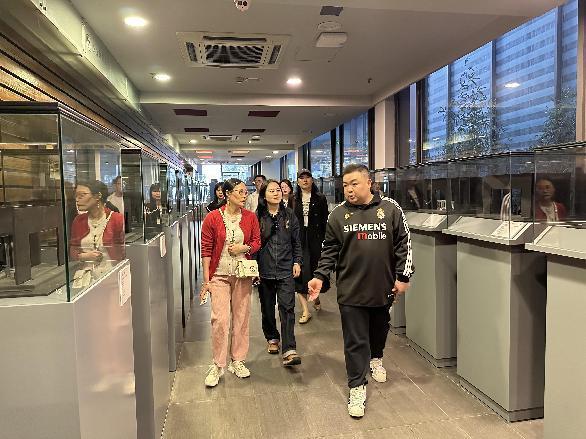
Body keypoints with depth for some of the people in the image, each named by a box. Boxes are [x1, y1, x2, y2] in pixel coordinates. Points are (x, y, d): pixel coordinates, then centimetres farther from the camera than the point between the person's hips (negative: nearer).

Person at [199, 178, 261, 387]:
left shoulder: (250, 217, 3)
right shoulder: (212, 218, -5)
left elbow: (257, 242, 11)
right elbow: (206, 249, -4)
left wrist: (244, 248, -12)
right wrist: (206, 279, -7)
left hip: (243, 275, 3)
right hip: (219, 275, -3)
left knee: (241, 318, 10)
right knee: (220, 319, -6)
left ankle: (238, 360, 26)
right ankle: (218, 366, 10)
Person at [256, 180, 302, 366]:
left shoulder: (289, 215, 4)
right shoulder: (257, 217, -1)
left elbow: (296, 241, 10)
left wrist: (297, 262, 4)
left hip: (286, 269, 0)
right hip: (264, 270, 1)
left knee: (287, 307, -9)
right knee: (267, 307, 13)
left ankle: (289, 351, -10)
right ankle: (272, 338, 35)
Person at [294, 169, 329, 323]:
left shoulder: (320, 199, 3)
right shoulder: (294, 200, 8)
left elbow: (324, 222, 0)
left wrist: (324, 240, -7)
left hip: (315, 239, -1)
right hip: (298, 239, 1)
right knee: (300, 272, -5)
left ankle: (316, 298, 37)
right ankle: (305, 310, 1)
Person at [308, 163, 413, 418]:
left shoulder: (390, 209, -3)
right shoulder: (338, 214, -2)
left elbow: (403, 244, 2)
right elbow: (330, 250, 2)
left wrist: (403, 276, -1)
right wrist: (319, 277, -8)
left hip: (383, 287, 2)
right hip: (351, 290, -1)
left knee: (380, 329, 23)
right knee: (355, 340, 3)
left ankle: (376, 359, 52)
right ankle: (357, 387, 18)